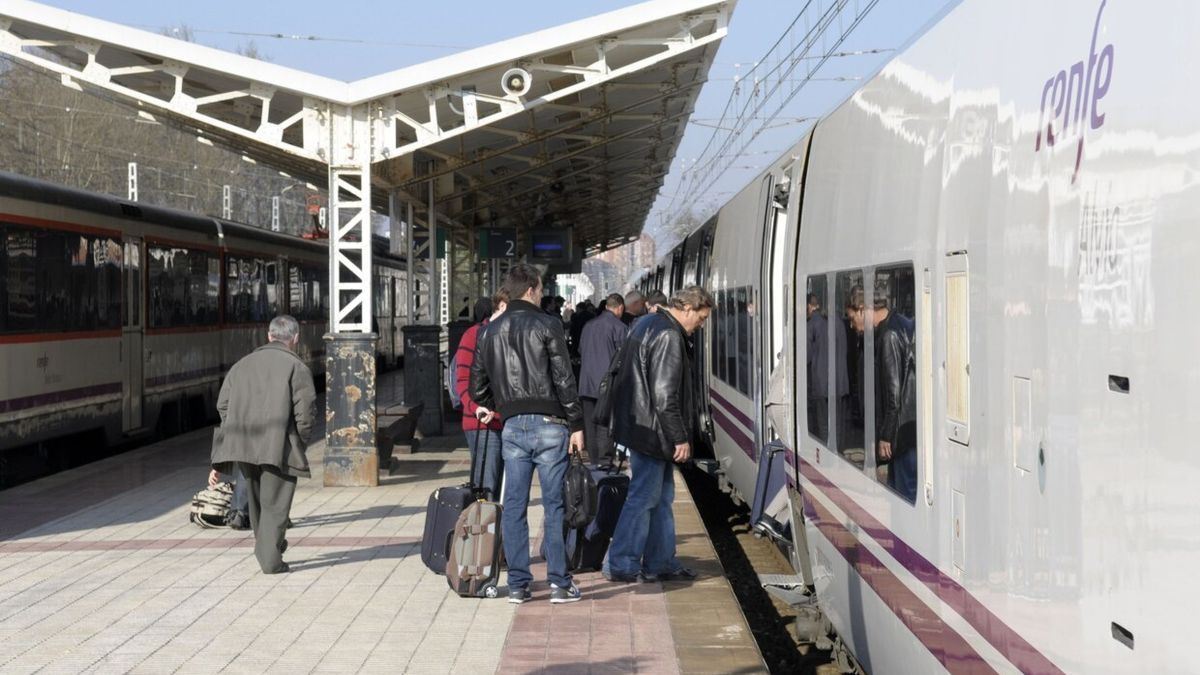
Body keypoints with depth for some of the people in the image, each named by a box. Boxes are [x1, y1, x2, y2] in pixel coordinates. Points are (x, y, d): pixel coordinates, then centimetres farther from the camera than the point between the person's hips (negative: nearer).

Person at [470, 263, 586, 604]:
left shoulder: (490, 331, 10)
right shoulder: (547, 325, -5)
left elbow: (478, 381, 15)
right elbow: (564, 380, -9)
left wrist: (487, 406, 36)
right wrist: (576, 424, -5)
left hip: (512, 426, 4)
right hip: (548, 423, -4)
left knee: (514, 506, 7)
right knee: (554, 504, 1)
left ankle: (517, 584, 8)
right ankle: (559, 583, 3)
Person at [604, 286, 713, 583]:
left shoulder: (647, 325, 14)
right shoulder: (669, 336, -19)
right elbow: (665, 395, -23)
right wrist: (680, 437, -17)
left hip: (641, 426, 11)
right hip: (651, 430, -11)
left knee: (661, 497, 16)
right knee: (644, 497, -3)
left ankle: (661, 562, 23)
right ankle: (620, 565, 3)